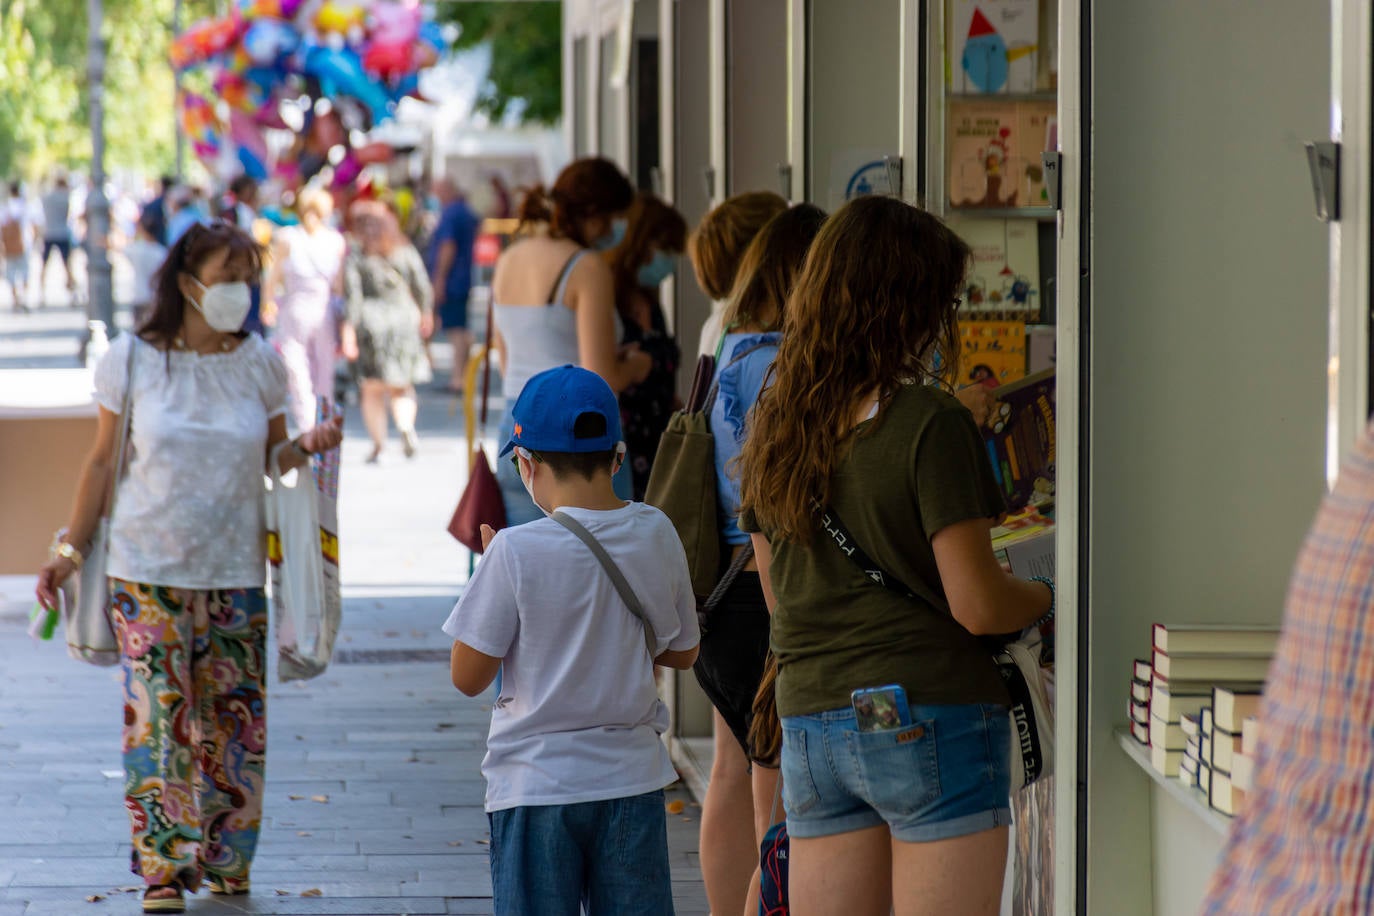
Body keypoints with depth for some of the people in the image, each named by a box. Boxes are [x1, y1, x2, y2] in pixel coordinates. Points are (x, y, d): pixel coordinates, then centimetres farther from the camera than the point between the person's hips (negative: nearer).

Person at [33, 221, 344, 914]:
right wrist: (71, 550, 3)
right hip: (147, 570, -2)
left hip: (235, 572, 2)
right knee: (157, 720, -6)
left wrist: (309, 447, -11)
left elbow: (271, 460, 11)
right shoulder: (131, 360, -3)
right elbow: (102, 461, 5)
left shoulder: (259, 363, 2)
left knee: (233, 721, 3)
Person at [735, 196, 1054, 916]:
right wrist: (1047, 597, 5)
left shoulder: (772, 426, 7)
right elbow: (977, 604, -14)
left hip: (807, 723, 6)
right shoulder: (930, 424, -13)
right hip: (931, 722, -6)